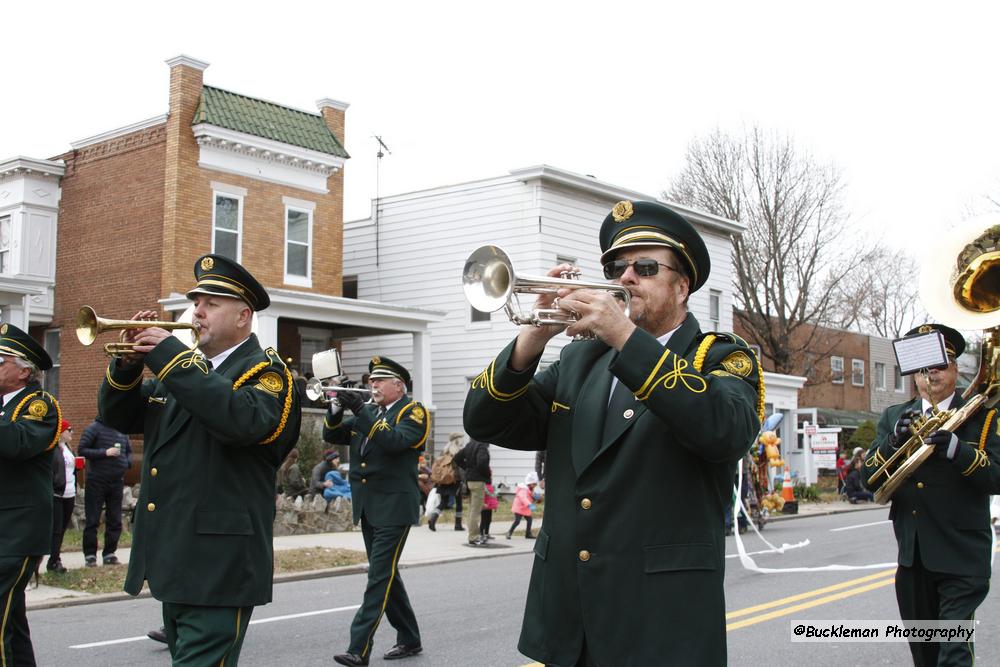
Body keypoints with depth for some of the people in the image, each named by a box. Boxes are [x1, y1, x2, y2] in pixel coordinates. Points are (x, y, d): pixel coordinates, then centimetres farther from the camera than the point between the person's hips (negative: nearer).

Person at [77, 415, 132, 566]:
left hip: (117, 482, 5)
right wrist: (104, 453, -19)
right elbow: (82, 450, -11)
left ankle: (109, 553, 16)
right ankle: (90, 555, 6)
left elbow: (129, 451, 22)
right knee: (92, 520, 0)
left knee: (115, 521, 7)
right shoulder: (95, 428, -6)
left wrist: (127, 463, 1)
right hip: (96, 482, -5)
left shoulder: (122, 431, 10)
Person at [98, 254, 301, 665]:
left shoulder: (265, 372, -6)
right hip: (171, 560, 8)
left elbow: (243, 420, -29)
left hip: (219, 565, -8)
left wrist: (171, 356, -23)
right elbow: (117, 417, 15)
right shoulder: (184, 369, 17)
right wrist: (129, 361, -3)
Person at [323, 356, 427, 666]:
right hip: (368, 508, 8)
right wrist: (337, 408, -8)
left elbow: (396, 441, -23)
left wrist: (362, 411, -26)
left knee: (380, 575, -9)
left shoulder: (413, 412, -5)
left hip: (394, 507, -8)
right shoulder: (367, 412, 14)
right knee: (386, 573, 13)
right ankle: (409, 639, 24)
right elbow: (331, 435, 10)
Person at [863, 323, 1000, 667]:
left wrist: (956, 448, -28)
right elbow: (870, 478, 2)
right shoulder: (894, 417, 10)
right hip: (912, 556, 4)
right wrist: (895, 439, -15)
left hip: (962, 557, -4)